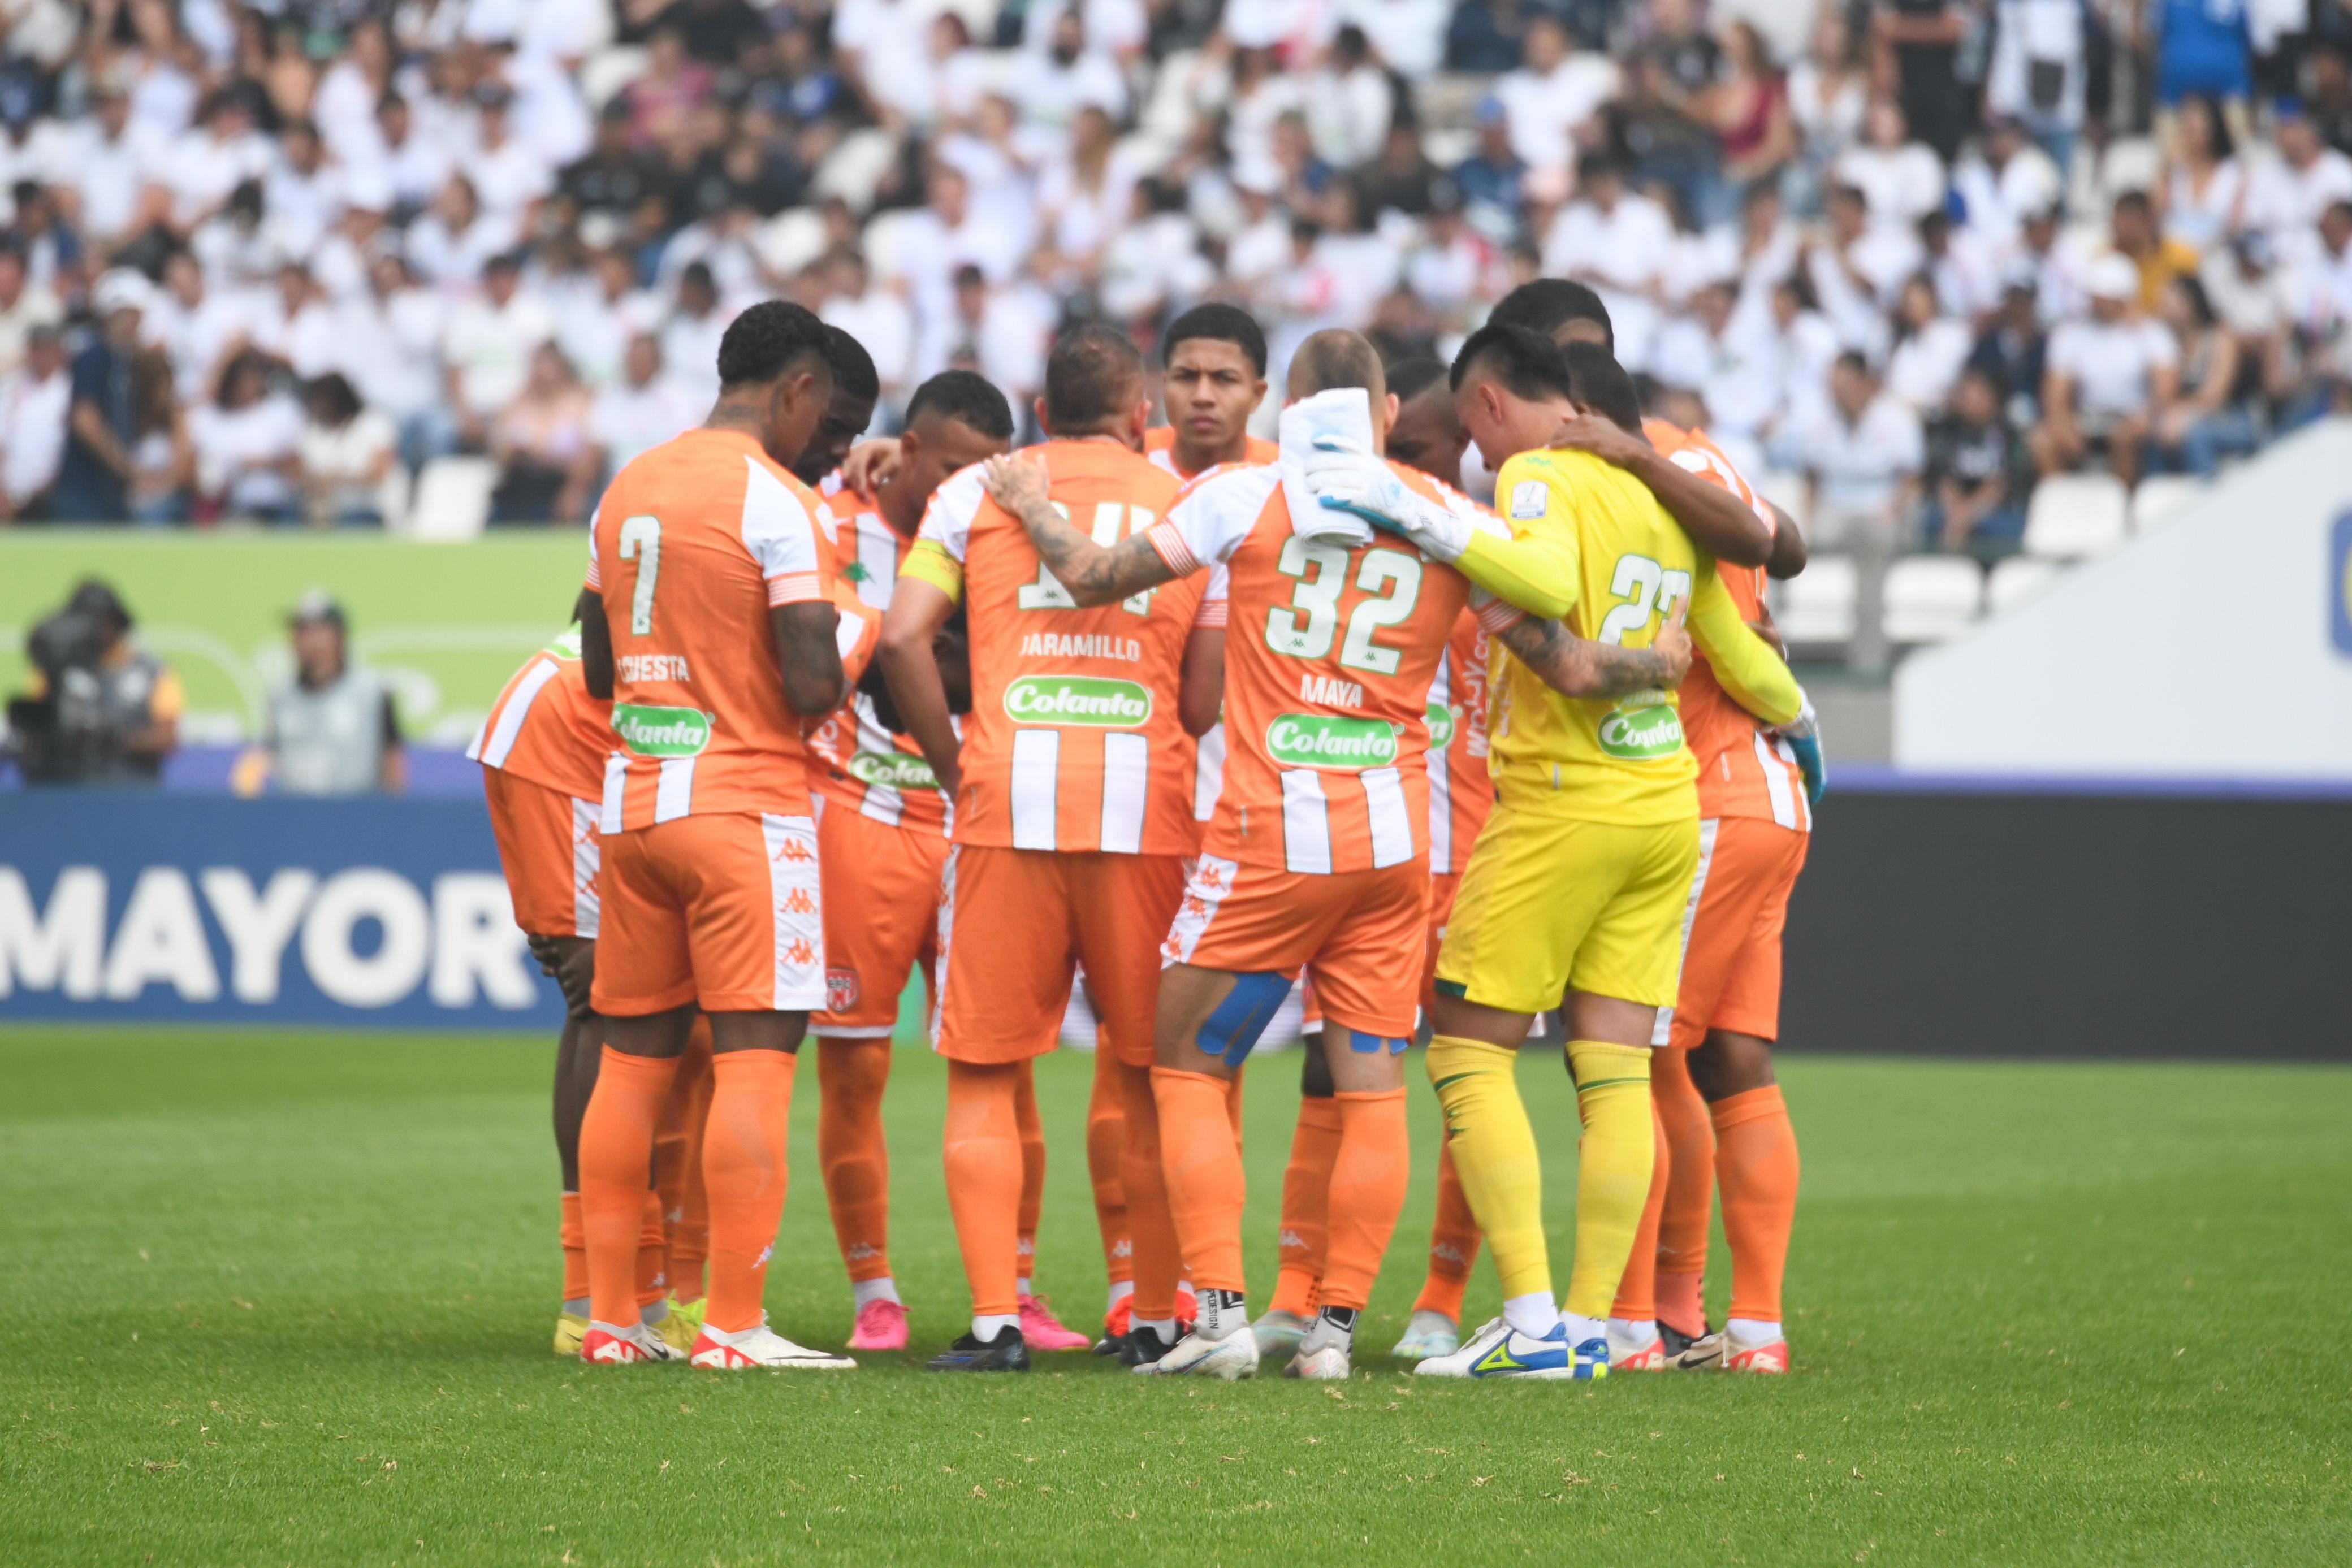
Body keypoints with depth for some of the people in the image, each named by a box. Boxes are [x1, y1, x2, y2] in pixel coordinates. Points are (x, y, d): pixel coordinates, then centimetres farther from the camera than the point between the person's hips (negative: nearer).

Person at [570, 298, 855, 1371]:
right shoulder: (773, 500, -11)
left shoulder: (627, 490, 12)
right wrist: (833, 688, 4)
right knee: (755, 1056, -6)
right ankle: (734, 1326, -9)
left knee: (633, 1056, 11)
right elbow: (813, 684, -17)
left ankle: (609, 1318, 12)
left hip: (632, 800, 7)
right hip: (745, 807, -7)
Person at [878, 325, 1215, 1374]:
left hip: (1008, 795, -1)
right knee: (1151, 1075, 11)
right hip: (1147, 802, 1)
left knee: (983, 1074, 5)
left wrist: (952, 765, 7)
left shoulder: (976, 493, 10)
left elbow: (903, 636, -2)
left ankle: (995, 1318, -4)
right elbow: (1207, 694, 4)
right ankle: (1157, 1319, 10)